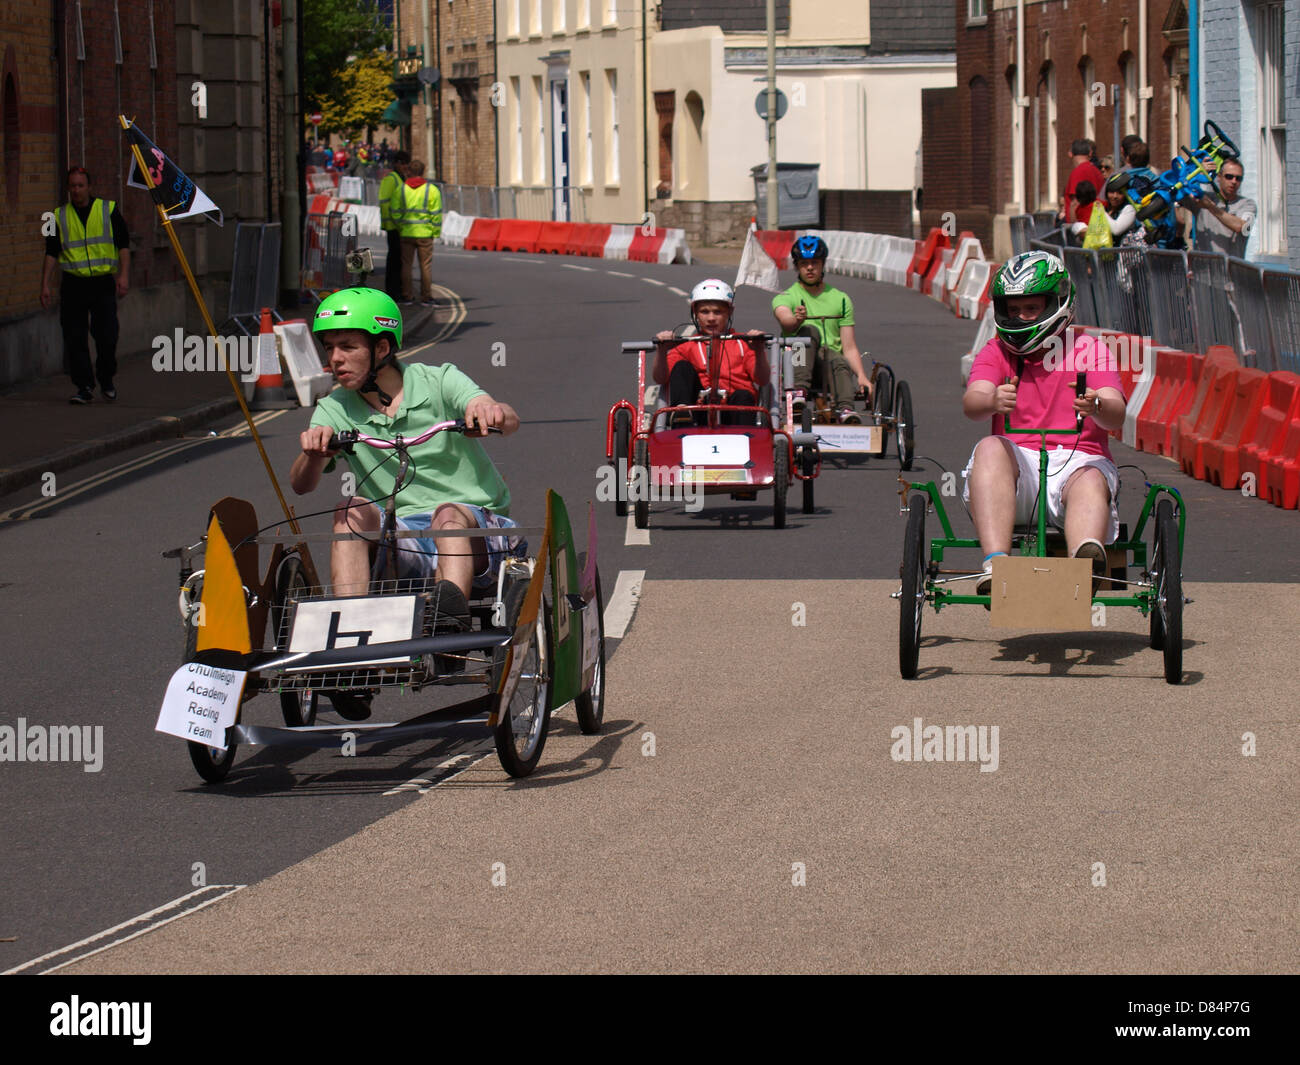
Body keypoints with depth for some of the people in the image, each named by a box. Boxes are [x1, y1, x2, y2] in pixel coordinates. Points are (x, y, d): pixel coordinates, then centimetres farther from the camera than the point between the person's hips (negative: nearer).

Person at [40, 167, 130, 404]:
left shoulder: (108, 210, 4)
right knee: (74, 339, -3)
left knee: (107, 336, -5)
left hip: (103, 284, -1)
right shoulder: (60, 217, 8)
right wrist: (45, 284, 1)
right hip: (73, 284, 1)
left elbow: (123, 244, 5)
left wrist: (124, 275, -6)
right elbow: (51, 252, 9)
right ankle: (84, 387, 4)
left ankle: (106, 382, 16)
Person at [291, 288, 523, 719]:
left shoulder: (438, 383, -1)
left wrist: (490, 411, -44)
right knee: (353, 509, -25)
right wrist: (315, 452, -32)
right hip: (402, 544, 3)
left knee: (450, 513, -34)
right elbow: (301, 485, -9)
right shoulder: (335, 411, 6)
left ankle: (452, 610, -58)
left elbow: (508, 420, -19)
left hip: (480, 532, -3)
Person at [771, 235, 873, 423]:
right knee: (809, 330, -31)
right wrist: (797, 320, -38)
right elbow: (786, 320, -13)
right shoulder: (784, 298, 12)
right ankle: (800, 391, -50)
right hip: (797, 365, -1)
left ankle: (845, 411, -59)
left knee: (838, 362, -35)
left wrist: (861, 376, -7)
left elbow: (849, 348, 12)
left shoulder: (841, 300, 19)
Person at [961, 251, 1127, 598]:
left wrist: (1096, 407, -35)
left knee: (1091, 481, -35)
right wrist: (993, 401, -35)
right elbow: (971, 402, -9)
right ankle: (995, 565, -49)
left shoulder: (1090, 351, 9)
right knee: (990, 449, -31)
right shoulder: (996, 352, 13)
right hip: (1018, 469, 1)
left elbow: (1116, 415, -9)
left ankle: (1083, 565, -68)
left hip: (1078, 460, -1)